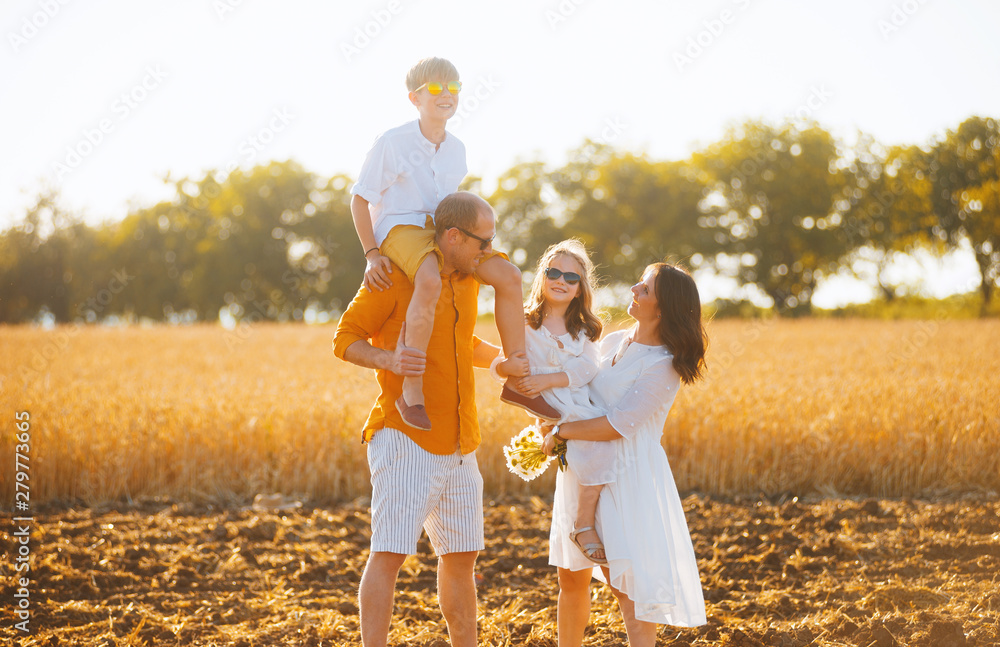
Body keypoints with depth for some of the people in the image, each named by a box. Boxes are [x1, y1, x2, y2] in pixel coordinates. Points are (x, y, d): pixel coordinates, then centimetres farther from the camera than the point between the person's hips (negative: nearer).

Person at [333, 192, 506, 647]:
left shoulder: (468, 281, 15)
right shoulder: (396, 277, -9)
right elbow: (345, 340, -8)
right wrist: (386, 359, -26)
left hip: (459, 447, 8)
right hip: (406, 440, -8)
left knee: (460, 556, 12)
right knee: (389, 552, -11)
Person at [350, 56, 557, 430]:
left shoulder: (456, 149, 11)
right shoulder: (392, 143, -9)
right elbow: (360, 199, -5)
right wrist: (372, 254, -13)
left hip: (438, 231, 7)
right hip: (398, 229, -7)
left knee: (508, 274, -8)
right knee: (429, 281, -40)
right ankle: (412, 391, -36)